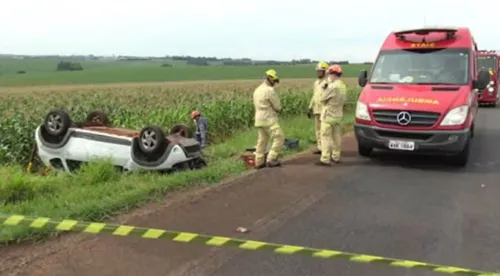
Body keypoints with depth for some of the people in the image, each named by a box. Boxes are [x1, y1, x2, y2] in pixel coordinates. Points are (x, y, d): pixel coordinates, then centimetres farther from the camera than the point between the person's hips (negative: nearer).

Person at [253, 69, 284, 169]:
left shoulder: (257, 90, 14)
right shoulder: (269, 90, -15)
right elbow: (278, 106, -11)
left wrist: (272, 110, 8)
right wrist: (276, 109, 12)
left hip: (260, 119, 9)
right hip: (269, 120, -9)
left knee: (262, 141, 13)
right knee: (279, 138, -5)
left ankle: (259, 162, 14)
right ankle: (271, 160, -8)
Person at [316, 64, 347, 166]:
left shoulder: (333, 86, -20)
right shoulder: (343, 86, 10)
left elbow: (323, 98, -14)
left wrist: (325, 89, 3)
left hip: (328, 115, -9)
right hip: (338, 115, 9)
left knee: (326, 137, -6)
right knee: (337, 136, 14)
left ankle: (325, 159, -8)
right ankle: (336, 156, 23)